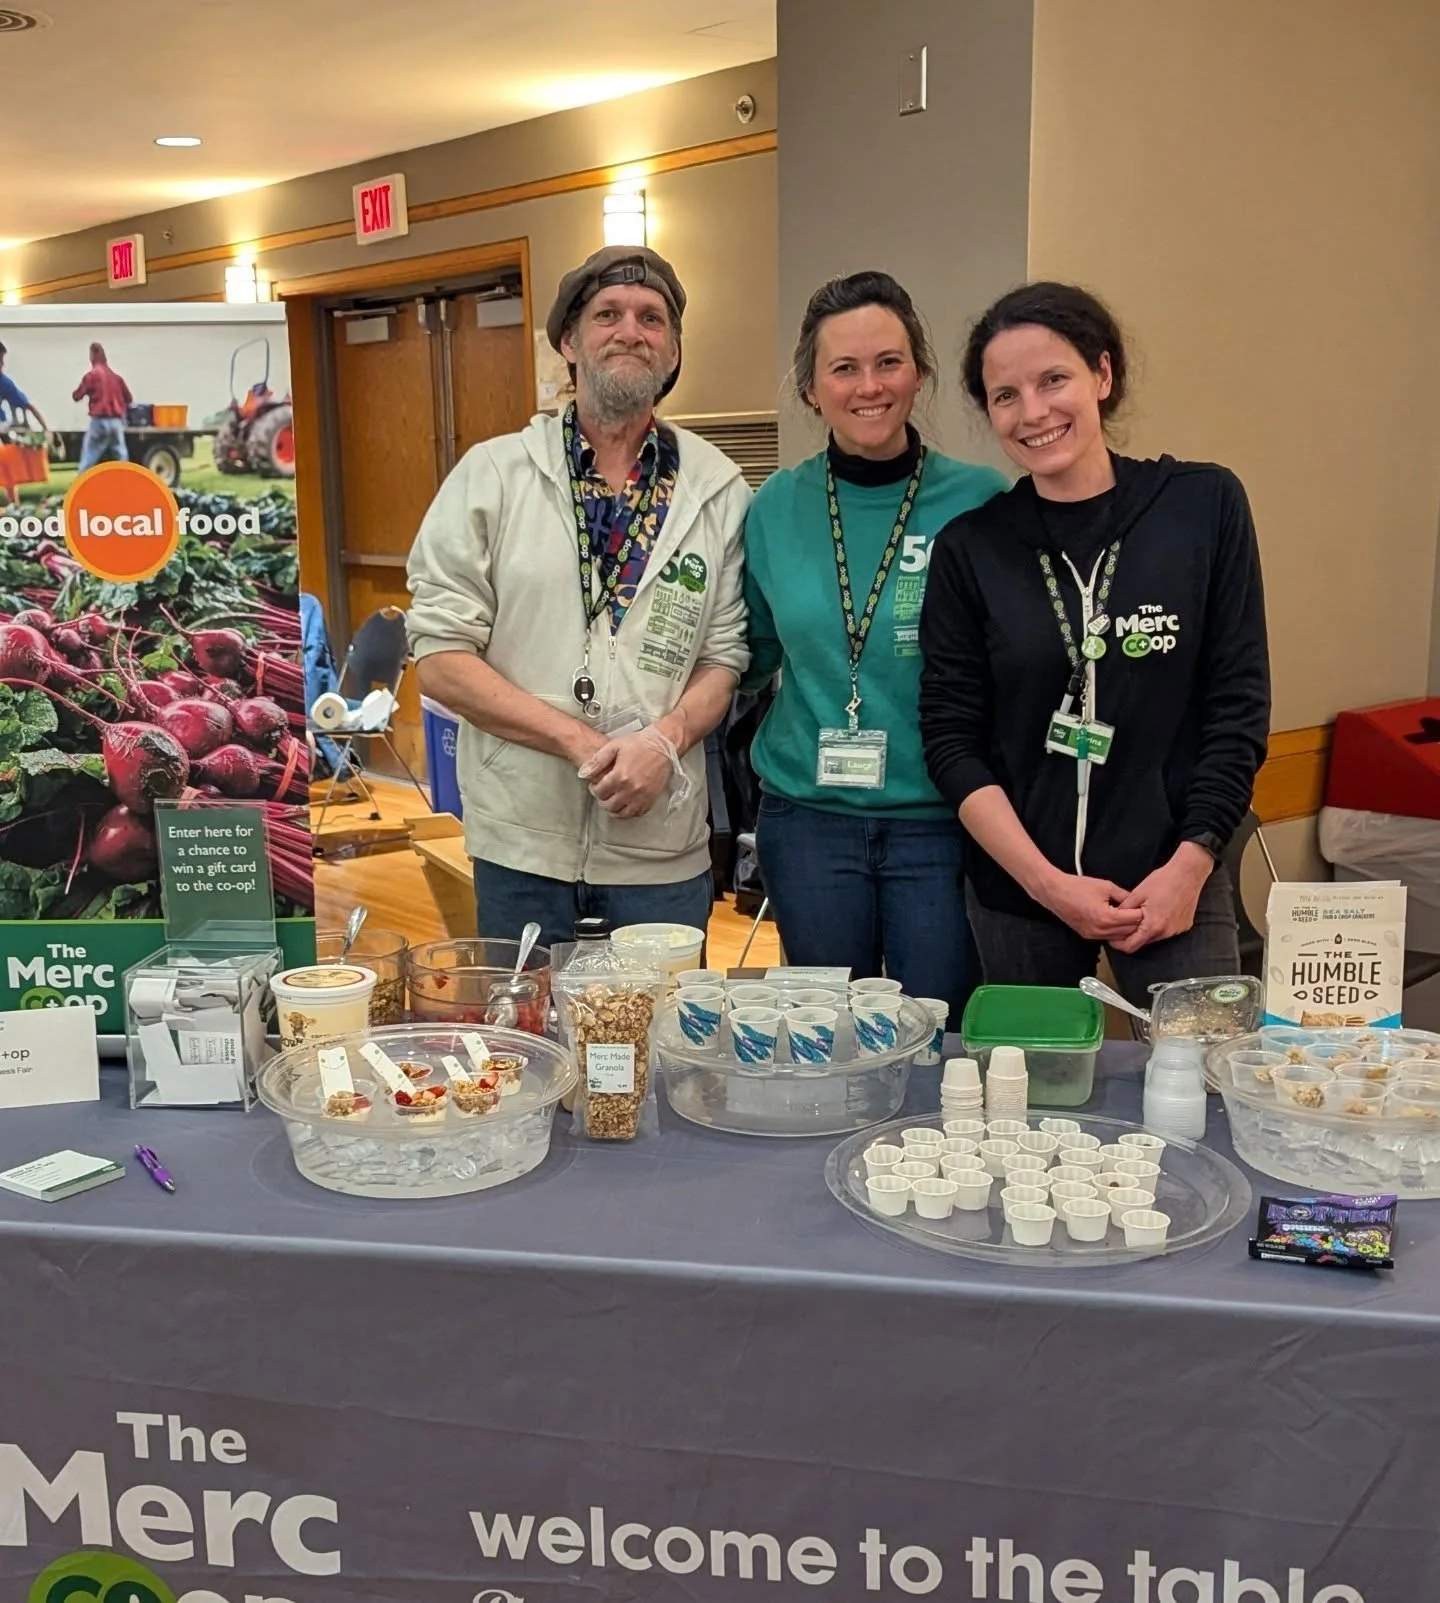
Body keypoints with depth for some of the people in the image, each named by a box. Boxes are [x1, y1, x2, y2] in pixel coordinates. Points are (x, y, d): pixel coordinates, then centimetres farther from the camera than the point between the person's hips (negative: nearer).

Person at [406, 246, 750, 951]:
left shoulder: (719, 493, 4)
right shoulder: (491, 475, -1)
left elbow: (727, 654, 5)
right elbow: (439, 659, -5)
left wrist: (665, 740, -15)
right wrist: (582, 742, -14)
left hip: (664, 847, 1)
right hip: (521, 844, -1)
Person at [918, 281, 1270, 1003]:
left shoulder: (1205, 504, -1)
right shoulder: (969, 548, 0)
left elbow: (1239, 704, 0)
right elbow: (950, 740, -2)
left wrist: (1190, 864, -9)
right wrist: (1047, 882, -10)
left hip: (1173, 885, -1)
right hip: (1017, 889, 1)